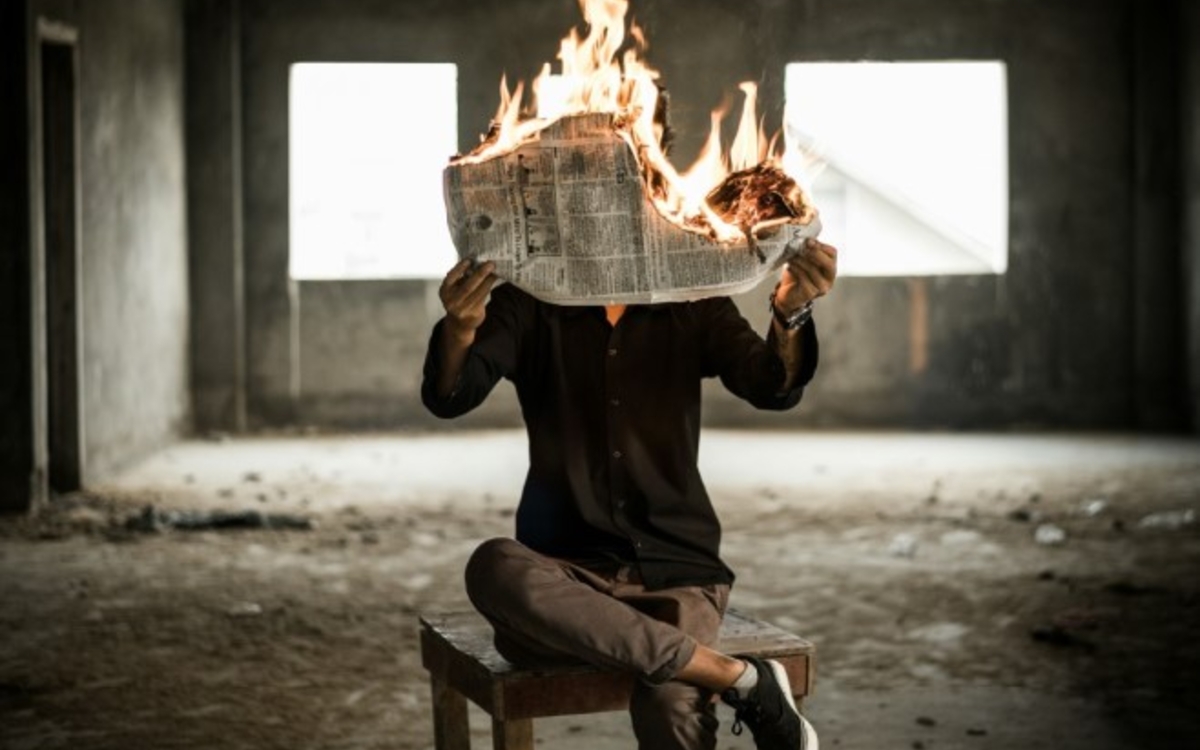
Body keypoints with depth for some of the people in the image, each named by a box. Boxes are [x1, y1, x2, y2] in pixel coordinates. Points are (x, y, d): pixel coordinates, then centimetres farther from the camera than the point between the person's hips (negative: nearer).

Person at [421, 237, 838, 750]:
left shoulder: (692, 304, 6)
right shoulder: (530, 305, 2)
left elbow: (773, 387, -10)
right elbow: (449, 398, -12)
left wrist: (790, 313, -32)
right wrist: (458, 329, -36)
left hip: (676, 564, -1)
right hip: (569, 568, 2)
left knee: (671, 706, -34)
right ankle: (736, 676, -26)